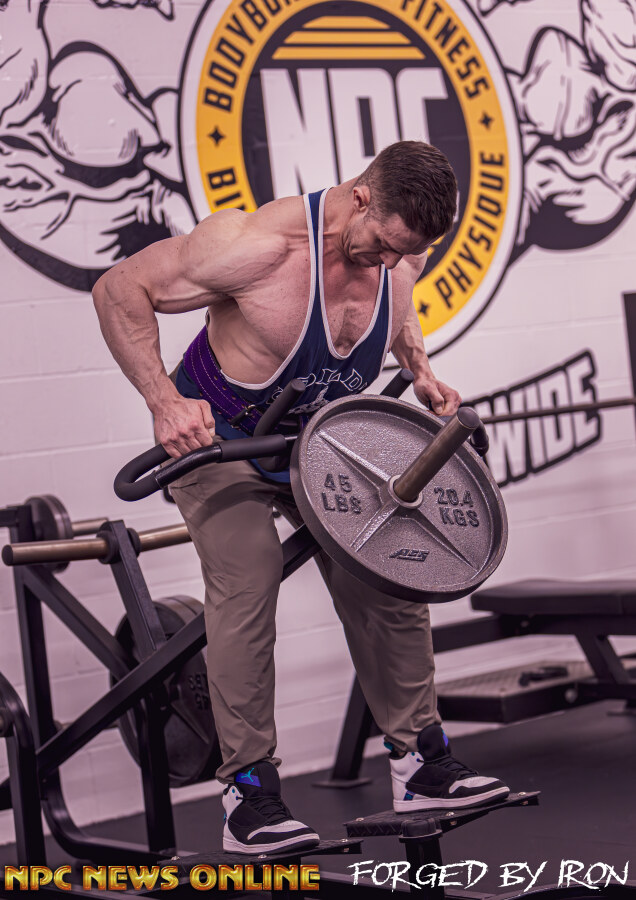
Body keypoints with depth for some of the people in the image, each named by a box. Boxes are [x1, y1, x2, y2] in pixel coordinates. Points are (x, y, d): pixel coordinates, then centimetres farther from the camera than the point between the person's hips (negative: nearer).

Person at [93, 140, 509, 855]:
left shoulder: (402, 251, -13)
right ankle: (248, 794, -12)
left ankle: (421, 765, 12)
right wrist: (164, 402, -30)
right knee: (247, 583, -20)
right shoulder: (259, 245, -32)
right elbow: (119, 290, -24)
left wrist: (419, 370, -2)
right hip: (218, 434, -5)